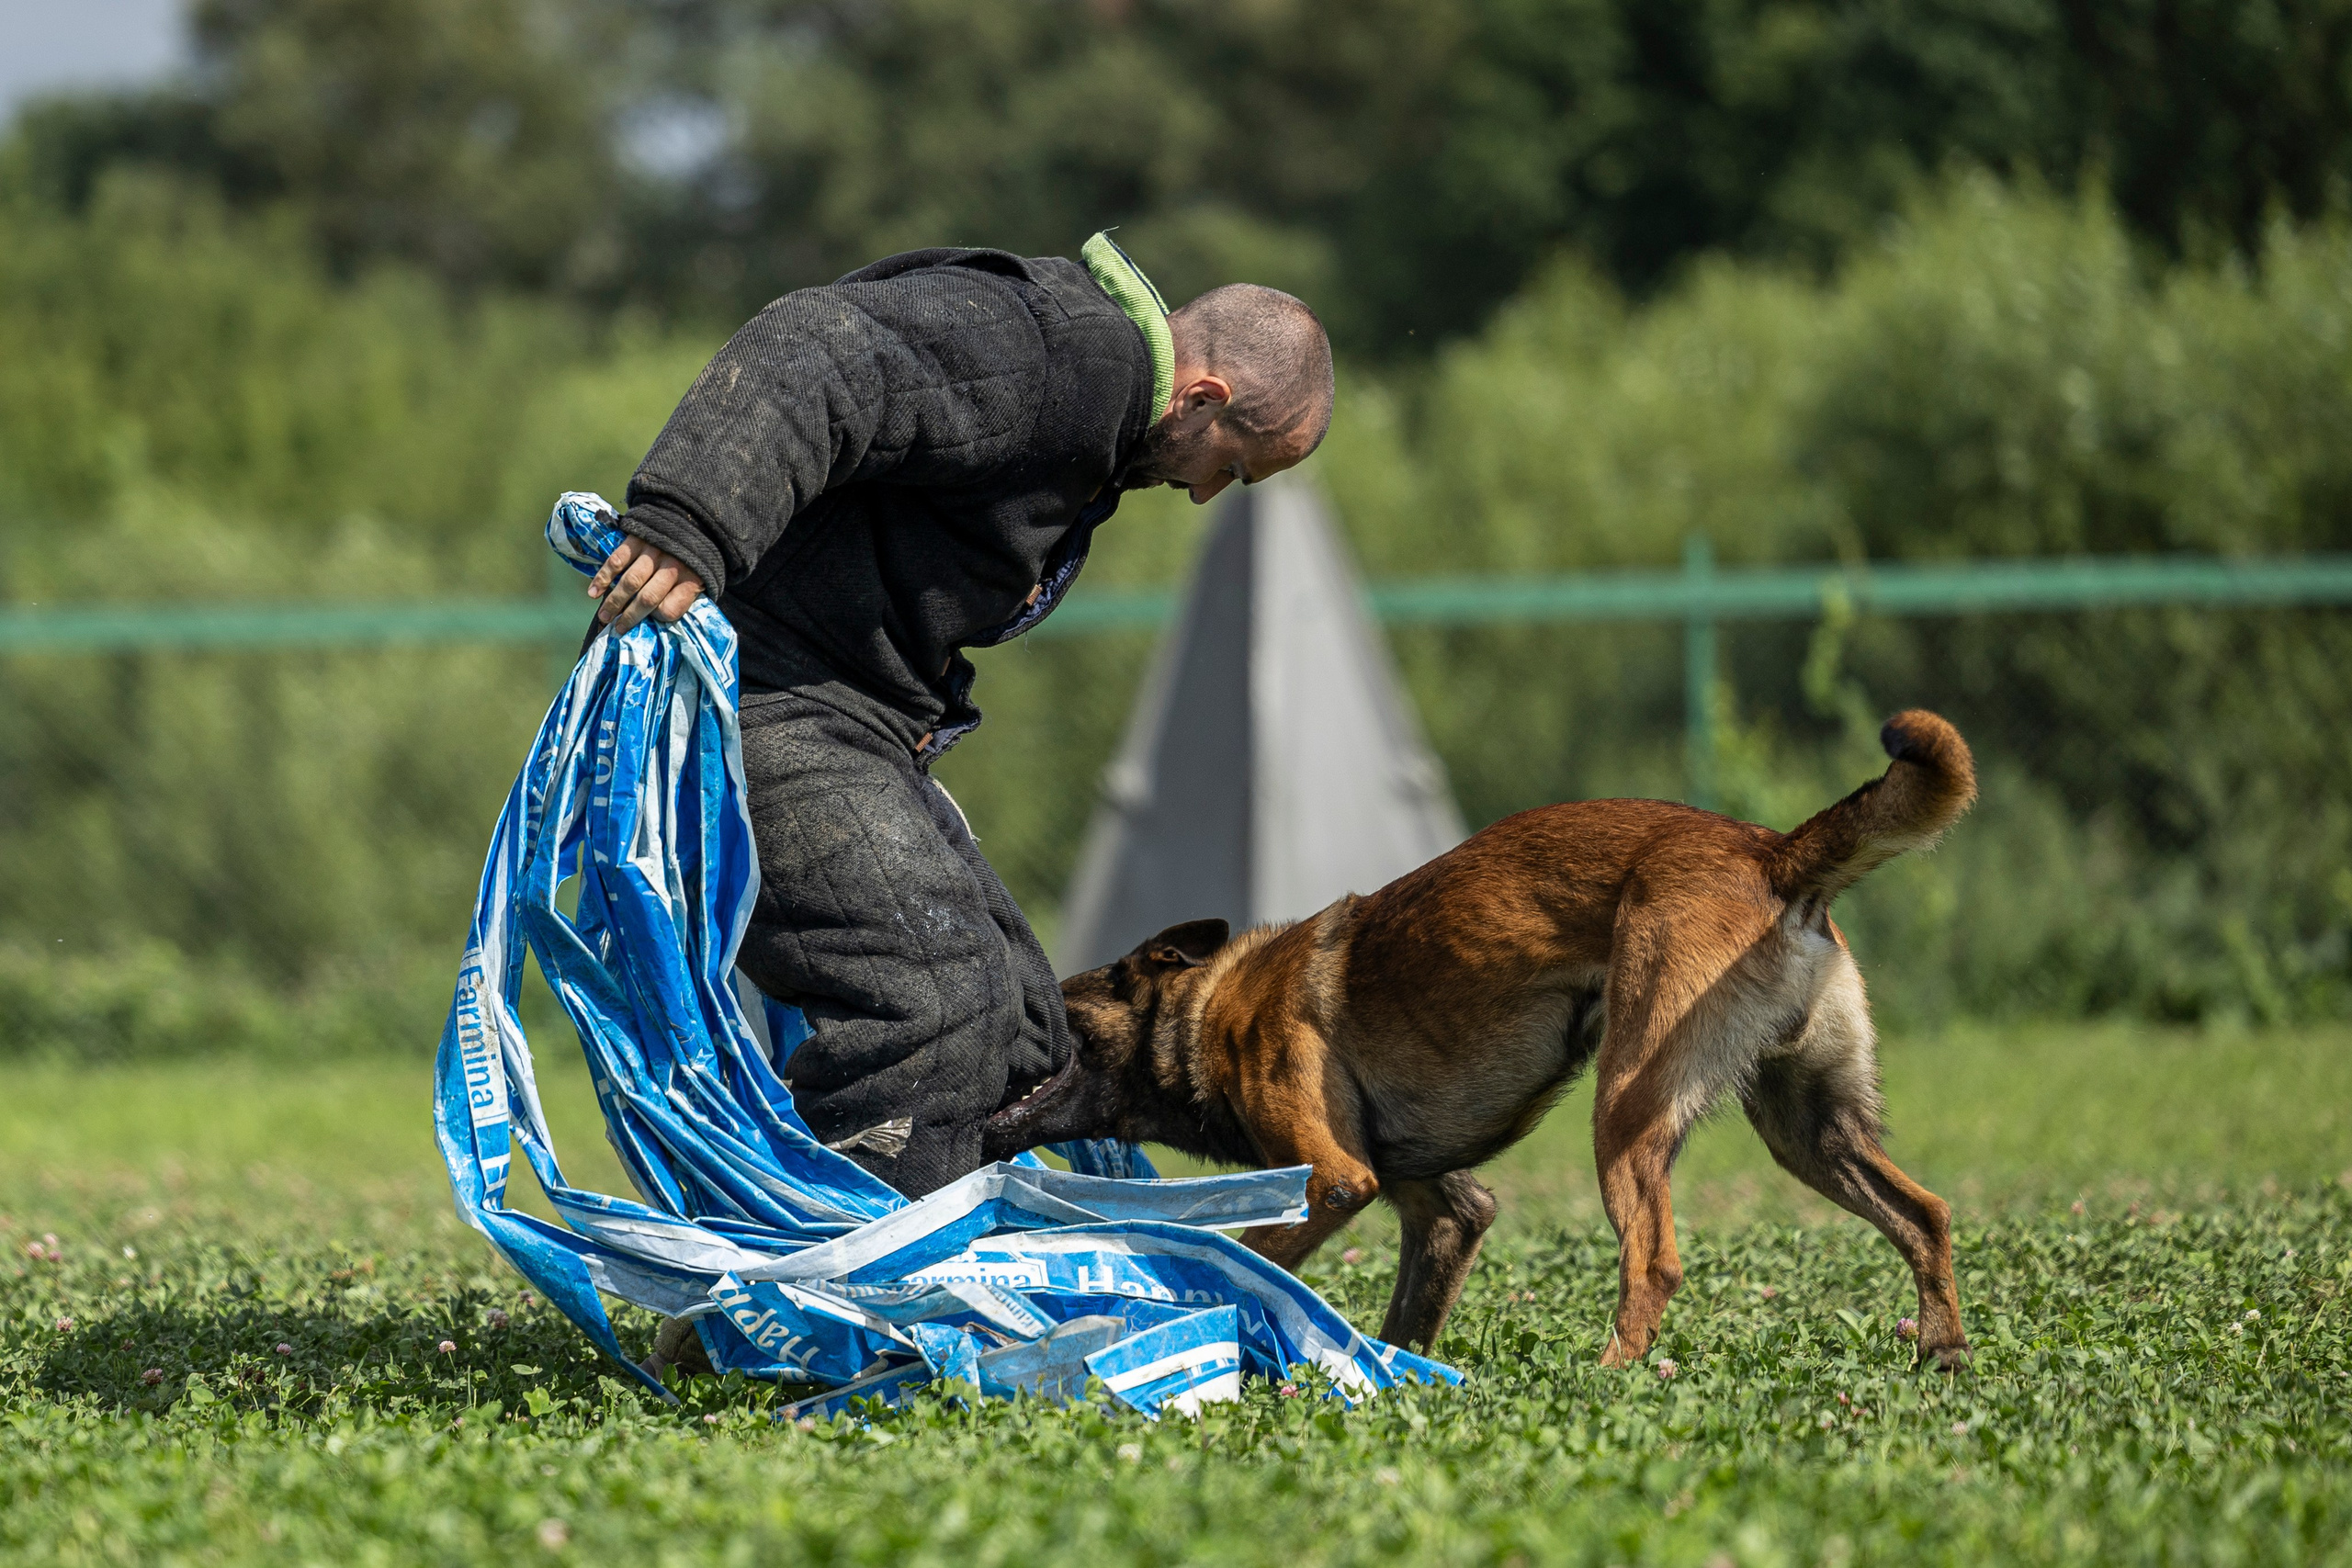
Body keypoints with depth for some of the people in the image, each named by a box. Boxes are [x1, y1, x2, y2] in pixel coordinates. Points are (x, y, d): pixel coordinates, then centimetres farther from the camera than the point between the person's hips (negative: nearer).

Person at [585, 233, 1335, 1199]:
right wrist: (686, 526, -42)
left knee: (1011, 1024, 12)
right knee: (932, 998, -21)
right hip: (763, 703, -11)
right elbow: (814, 358, -30)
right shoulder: (1053, 345, -16)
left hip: (860, 733, 11)